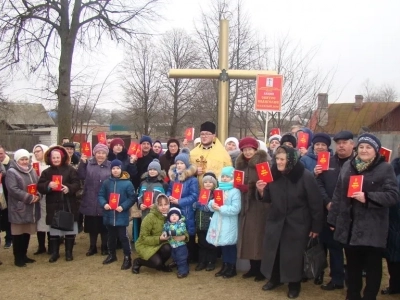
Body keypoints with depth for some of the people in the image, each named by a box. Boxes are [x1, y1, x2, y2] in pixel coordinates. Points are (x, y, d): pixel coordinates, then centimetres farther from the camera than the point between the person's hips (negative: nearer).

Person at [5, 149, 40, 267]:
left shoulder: (32, 171, 14)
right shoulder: (11, 172, -8)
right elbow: (13, 189, -18)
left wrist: (37, 196, -6)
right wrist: (29, 197, -19)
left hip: (31, 209, 6)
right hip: (18, 208, -6)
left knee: (27, 233, 12)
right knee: (18, 233, 0)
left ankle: (23, 255, 24)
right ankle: (18, 258, 9)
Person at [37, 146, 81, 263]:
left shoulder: (70, 169, 0)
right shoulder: (46, 172, 6)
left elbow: (77, 184, -7)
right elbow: (40, 186, -2)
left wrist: (69, 188, -26)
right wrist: (48, 185, -22)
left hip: (68, 205, -1)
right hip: (53, 205, 1)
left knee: (69, 229, 7)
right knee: (54, 230, 8)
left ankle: (69, 252, 19)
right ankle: (55, 252, 20)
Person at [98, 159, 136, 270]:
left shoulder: (127, 183, -7)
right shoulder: (106, 182, 5)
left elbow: (132, 198, -7)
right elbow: (101, 195, 8)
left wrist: (123, 207, -18)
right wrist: (104, 204, -11)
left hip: (121, 216, -4)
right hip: (109, 215, 5)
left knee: (123, 237, -3)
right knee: (111, 236, 18)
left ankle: (127, 258, 6)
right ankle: (112, 255, 35)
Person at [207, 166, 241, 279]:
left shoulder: (235, 191, -12)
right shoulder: (218, 189, 10)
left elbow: (235, 209, -21)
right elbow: (211, 203, 11)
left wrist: (221, 208, -21)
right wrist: (212, 205, -12)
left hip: (229, 224, -6)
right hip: (218, 222, 6)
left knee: (230, 245, 3)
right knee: (222, 245, 15)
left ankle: (232, 268, 15)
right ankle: (225, 266, 27)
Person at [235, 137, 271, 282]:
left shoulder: (264, 162, -9)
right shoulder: (241, 164, 12)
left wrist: (251, 187, -23)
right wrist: (241, 186, 1)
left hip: (260, 204, -6)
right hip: (246, 204, 7)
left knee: (259, 235, -4)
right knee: (248, 235, 8)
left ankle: (262, 269, 7)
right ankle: (253, 267, 18)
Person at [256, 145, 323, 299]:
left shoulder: (305, 176, -16)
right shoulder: (273, 174, -2)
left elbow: (315, 203, -12)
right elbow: (268, 199, 8)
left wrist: (316, 227, -10)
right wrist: (261, 191, -14)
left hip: (297, 224, -4)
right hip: (275, 221, 4)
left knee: (294, 254, 5)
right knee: (273, 250, 10)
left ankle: (294, 284, 25)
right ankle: (274, 278, 32)